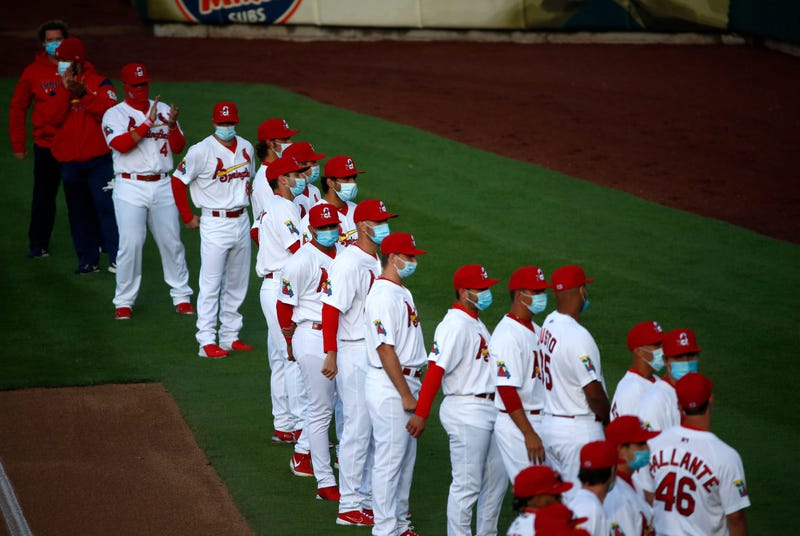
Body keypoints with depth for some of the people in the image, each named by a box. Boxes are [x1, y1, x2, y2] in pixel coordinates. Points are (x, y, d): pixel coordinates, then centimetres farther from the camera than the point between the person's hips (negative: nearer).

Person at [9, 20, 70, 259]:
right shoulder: (33, 71, 1)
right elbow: (18, 108, 5)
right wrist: (18, 144, 2)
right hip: (45, 146, 0)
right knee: (43, 198, 4)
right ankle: (38, 245, 9)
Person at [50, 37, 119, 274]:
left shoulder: (100, 84, 1)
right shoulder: (61, 87, 11)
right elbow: (56, 118, -4)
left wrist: (84, 93, -24)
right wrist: (66, 91, -13)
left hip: (97, 159, -4)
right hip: (69, 161, 4)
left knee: (106, 206, -11)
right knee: (79, 210, 7)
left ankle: (116, 257, -10)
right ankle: (87, 259, 13)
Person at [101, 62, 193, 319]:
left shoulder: (164, 110, 12)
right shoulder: (115, 114, 0)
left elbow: (178, 147, 5)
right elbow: (121, 144, -18)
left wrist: (172, 125, -13)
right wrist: (149, 123, -21)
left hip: (162, 185, 3)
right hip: (130, 187, -3)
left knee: (172, 242, 5)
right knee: (130, 244, -9)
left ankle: (181, 296, 15)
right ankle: (124, 301, 1)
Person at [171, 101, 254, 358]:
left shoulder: (246, 148, 7)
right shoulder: (201, 151, -12)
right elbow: (178, 181, -6)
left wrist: (245, 205, 14)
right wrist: (187, 217, -3)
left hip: (241, 221, 7)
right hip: (215, 224, -6)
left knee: (237, 284, 12)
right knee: (211, 284, -6)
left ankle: (230, 336, 21)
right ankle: (207, 341, -4)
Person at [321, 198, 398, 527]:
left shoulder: (378, 262, 11)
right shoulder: (348, 263, -16)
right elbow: (331, 308, -21)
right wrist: (331, 355, -26)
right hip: (355, 353, -9)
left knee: (375, 428, 13)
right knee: (358, 428, -4)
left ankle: (368, 499, 23)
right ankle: (350, 507, 2)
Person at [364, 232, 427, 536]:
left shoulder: (402, 292, 14)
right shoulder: (383, 296, -18)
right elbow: (385, 349, -22)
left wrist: (412, 389, 16)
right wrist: (406, 395, -20)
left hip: (407, 383, 10)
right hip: (390, 386, -10)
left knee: (406, 456, 16)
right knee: (389, 459, -4)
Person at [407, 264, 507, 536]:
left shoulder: (476, 324, 14)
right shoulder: (455, 325, -17)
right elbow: (435, 369, -22)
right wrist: (421, 413, -26)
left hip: (488, 409, 10)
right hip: (466, 411, -10)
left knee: (497, 478, 16)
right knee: (467, 484, -4)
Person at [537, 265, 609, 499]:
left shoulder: (548, 324, 6)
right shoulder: (577, 335, -21)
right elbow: (594, 392, -20)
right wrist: (608, 420, -1)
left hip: (550, 424, 9)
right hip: (579, 428, -9)